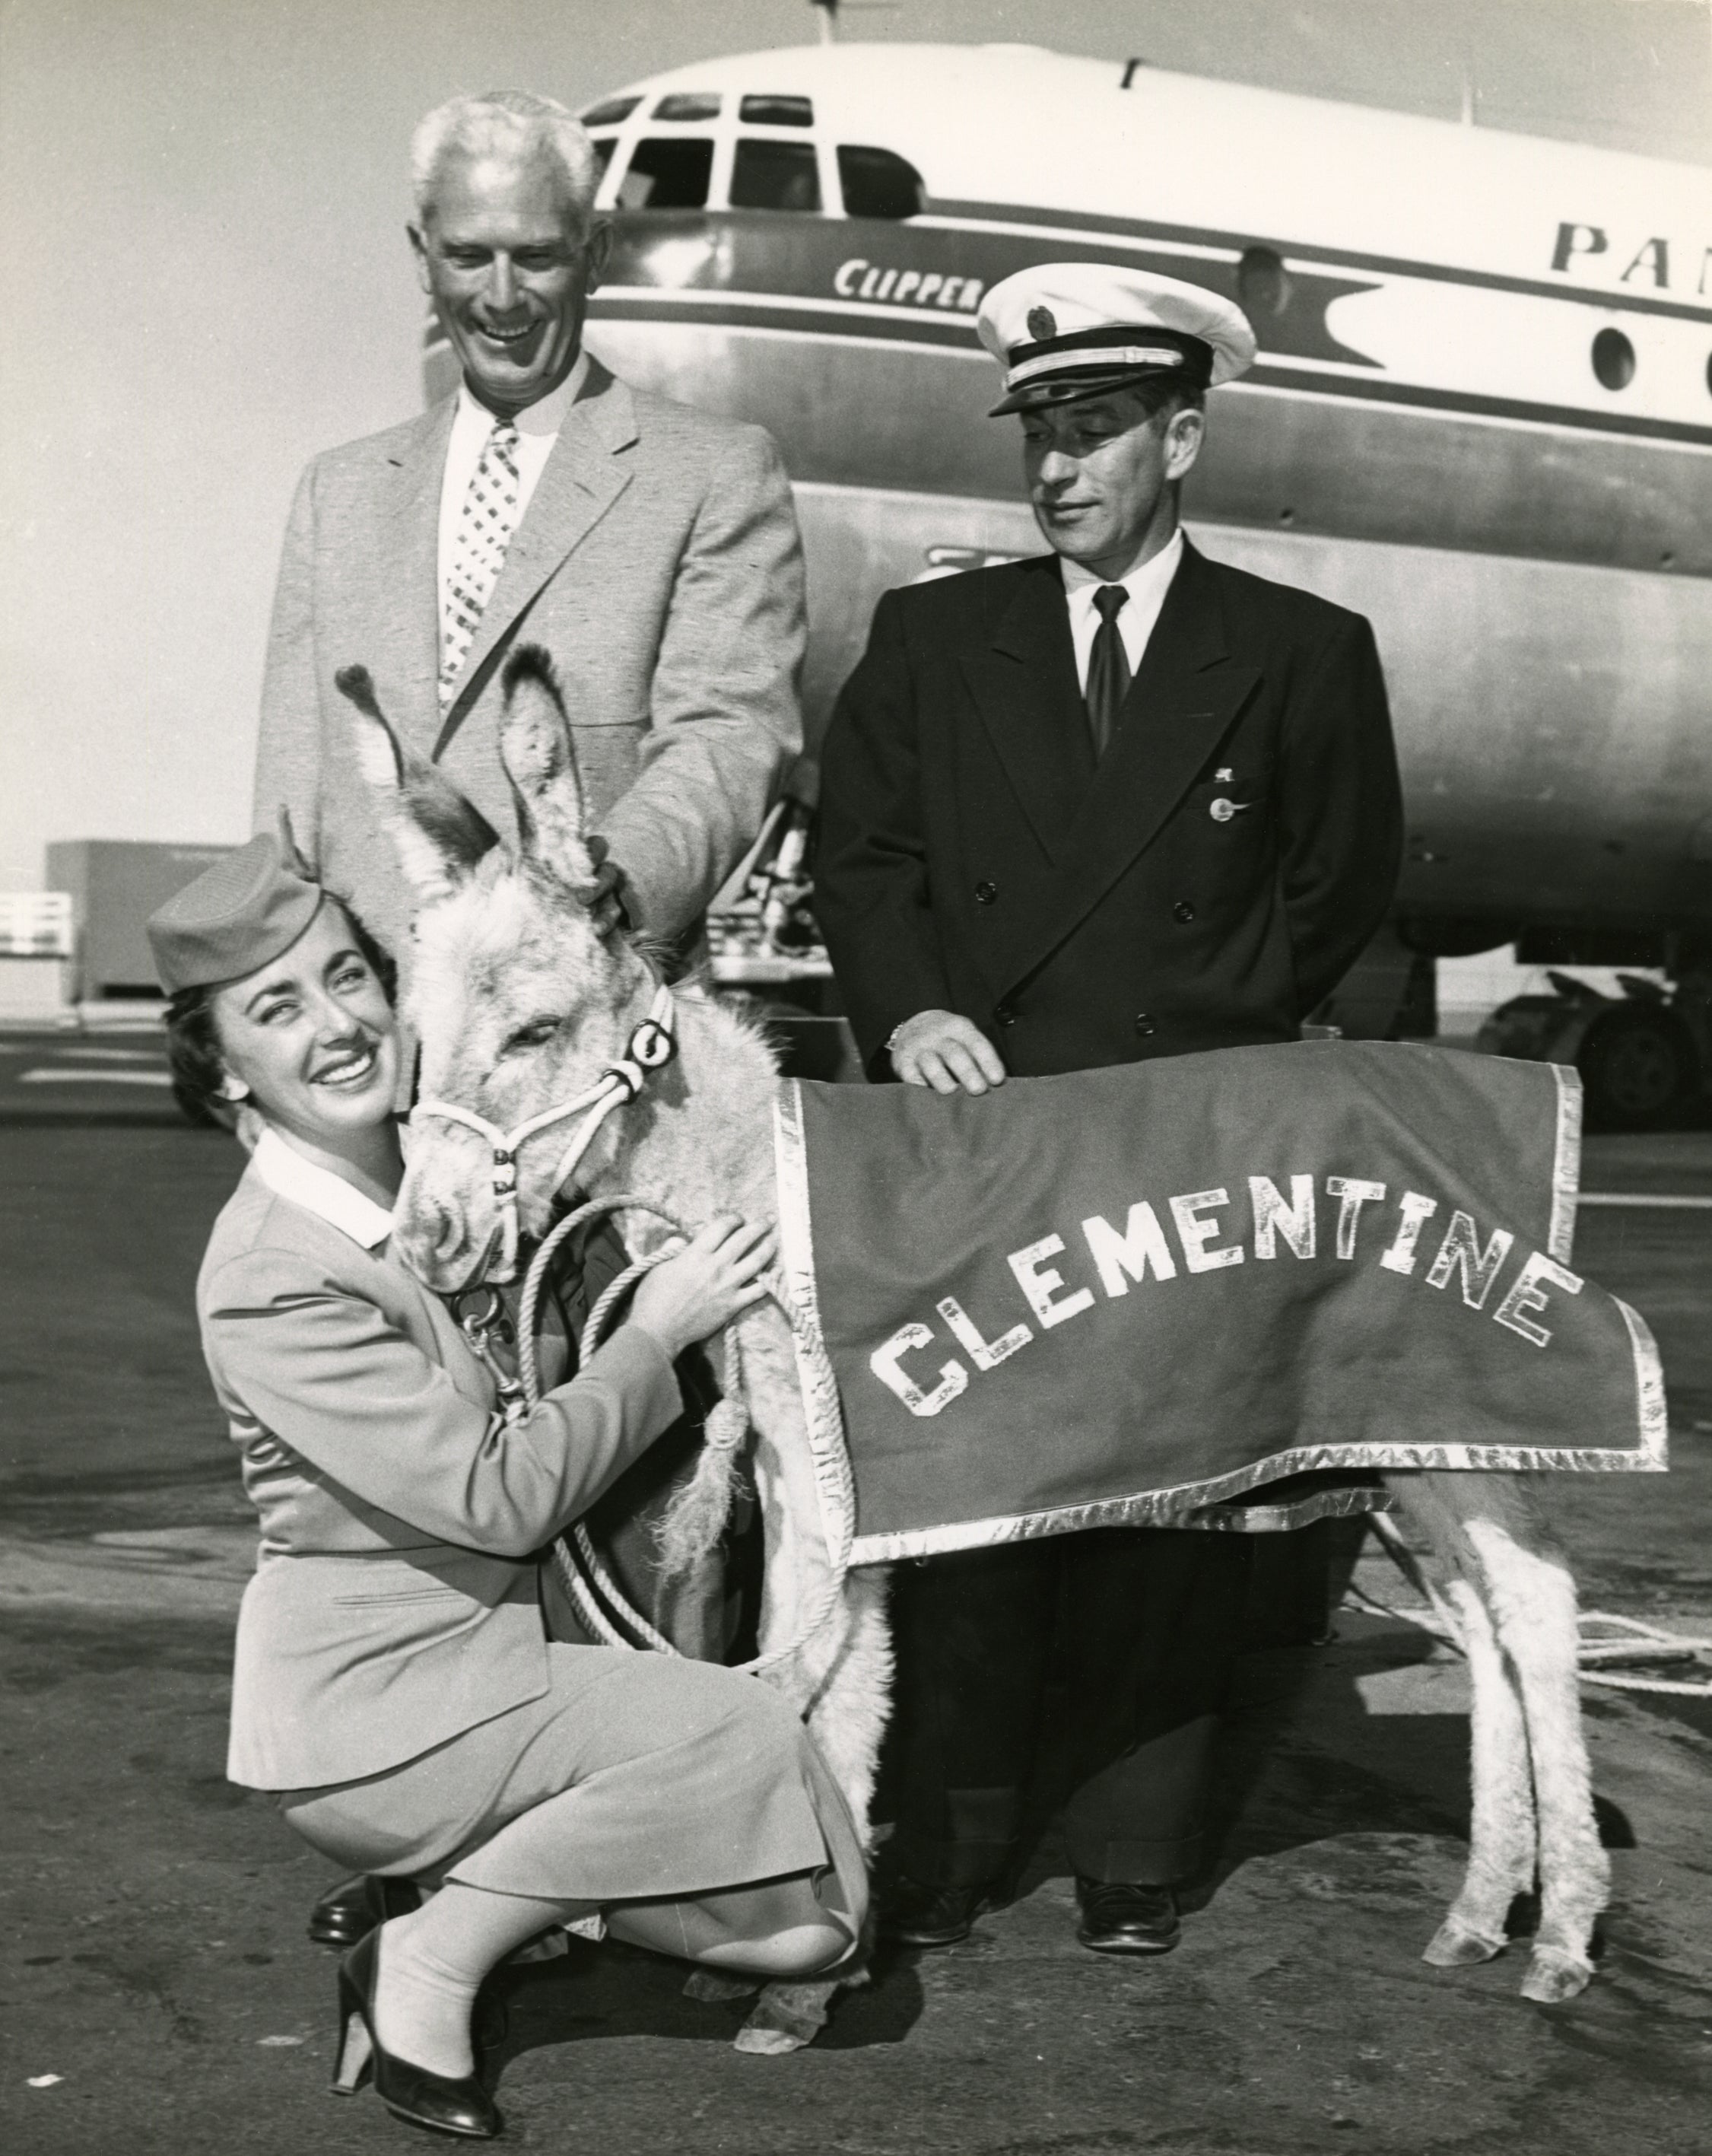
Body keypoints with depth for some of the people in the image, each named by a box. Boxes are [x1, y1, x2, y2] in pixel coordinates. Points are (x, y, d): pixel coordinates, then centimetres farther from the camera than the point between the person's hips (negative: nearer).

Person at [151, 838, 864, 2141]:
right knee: (740, 1732, -21)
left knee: (808, 1925, -1)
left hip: (490, 1656, 8)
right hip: (372, 1718, -8)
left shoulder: (434, 1168, 4)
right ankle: (430, 1965, -9)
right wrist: (656, 1337, -14)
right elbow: (497, 1499, -23)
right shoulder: (271, 1282, -21)